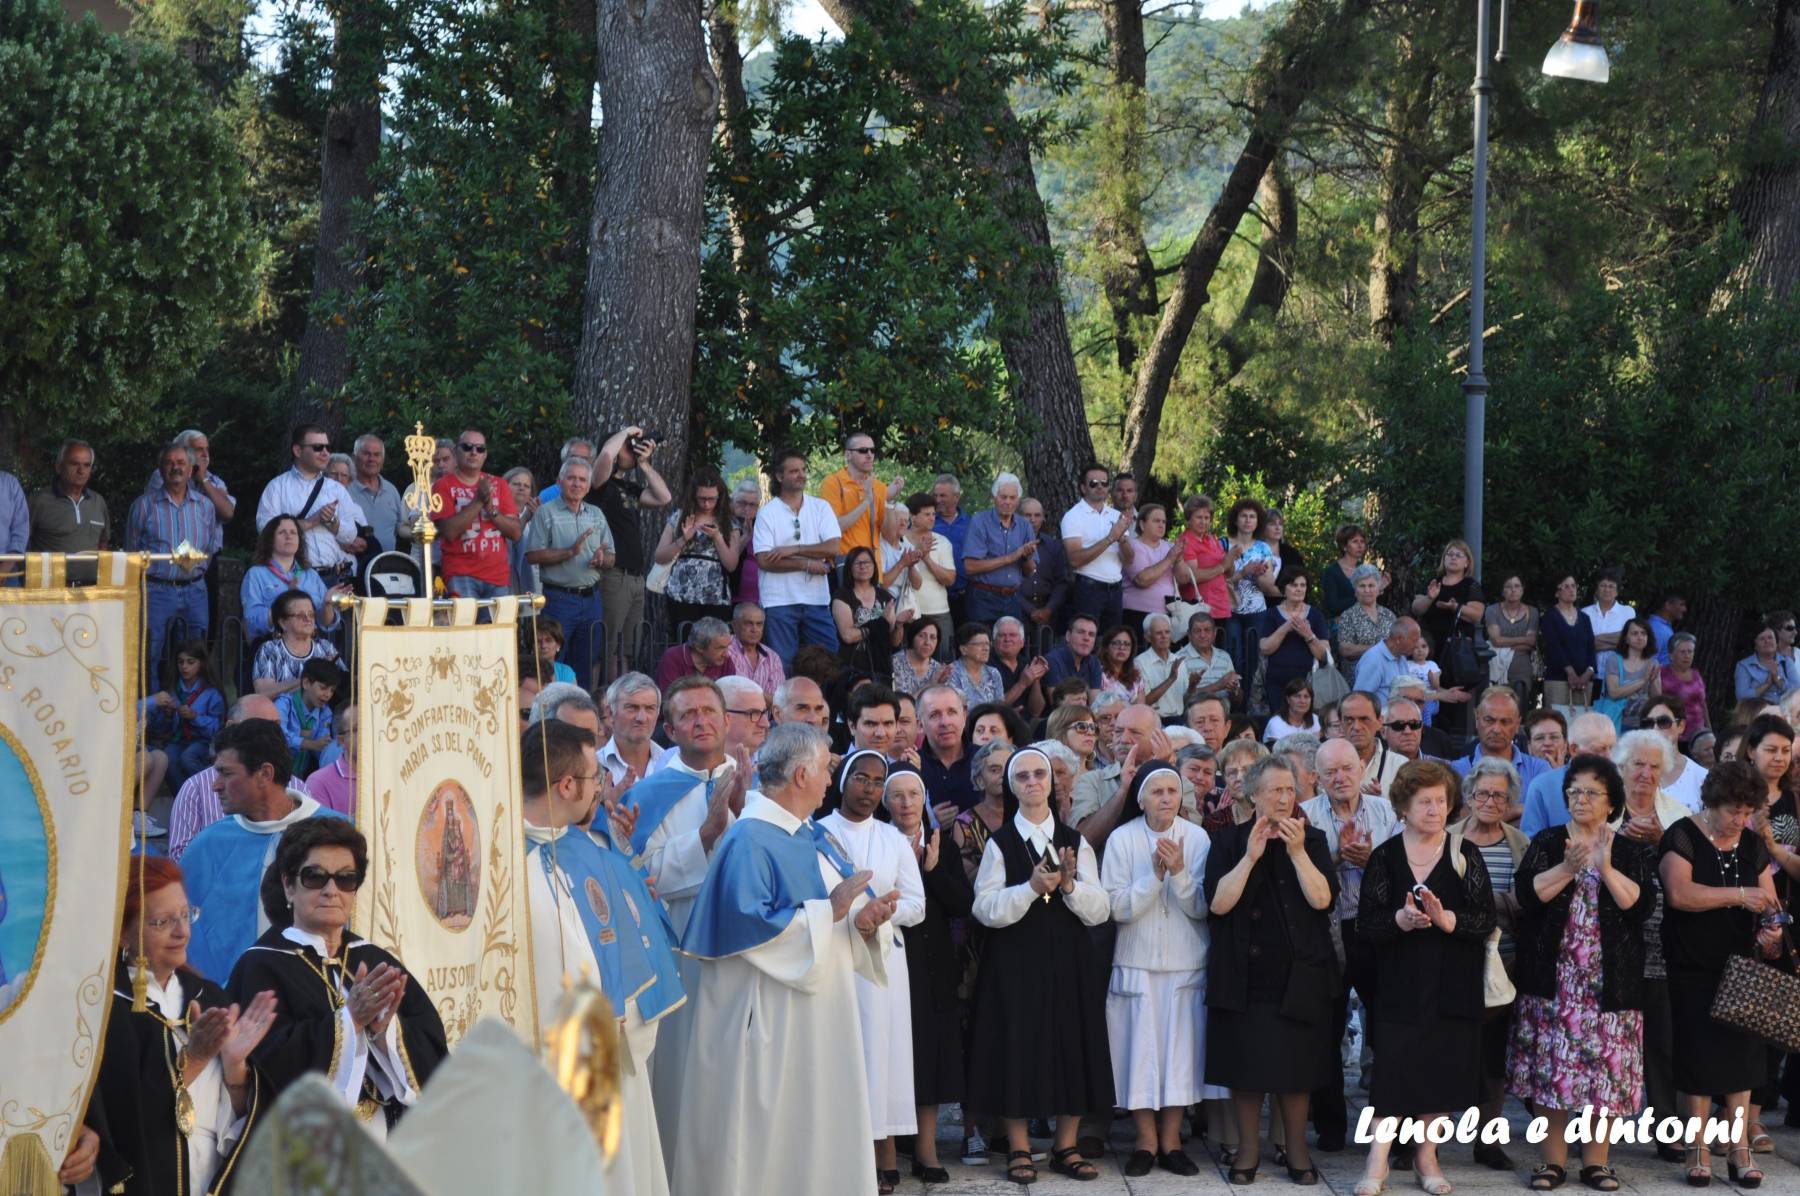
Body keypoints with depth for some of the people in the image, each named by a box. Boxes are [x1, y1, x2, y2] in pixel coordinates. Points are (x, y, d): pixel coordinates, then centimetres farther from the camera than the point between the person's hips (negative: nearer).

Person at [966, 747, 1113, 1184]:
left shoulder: (1075, 841, 7)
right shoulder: (999, 843, 0)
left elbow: (1099, 910, 1)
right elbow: (985, 909, -10)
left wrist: (1069, 886, -17)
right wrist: (1031, 887, -21)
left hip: (1070, 963, 3)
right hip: (1016, 962, -2)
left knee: (1072, 1048, 4)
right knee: (1018, 1049, -1)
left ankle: (1067, 1147, 15)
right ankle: (1019, 1149, 9)